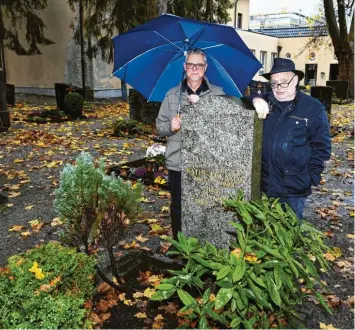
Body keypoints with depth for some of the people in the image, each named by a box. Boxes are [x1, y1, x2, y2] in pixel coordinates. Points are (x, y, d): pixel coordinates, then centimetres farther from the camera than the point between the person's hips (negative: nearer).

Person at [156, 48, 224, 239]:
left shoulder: (217, 94, 3)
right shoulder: (172, 95, 7)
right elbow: (160, 126, 9)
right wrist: (171, 126, -13)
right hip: (178, 163, 2)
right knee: (178, 208, 12)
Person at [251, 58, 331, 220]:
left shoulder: (313, 108, -3)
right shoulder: (265, 101, 5)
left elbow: (321, 147, -1)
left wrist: (310, 177, -6)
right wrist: (254, 100, -22)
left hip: (294, 189, -3)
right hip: (262, 184, 3)